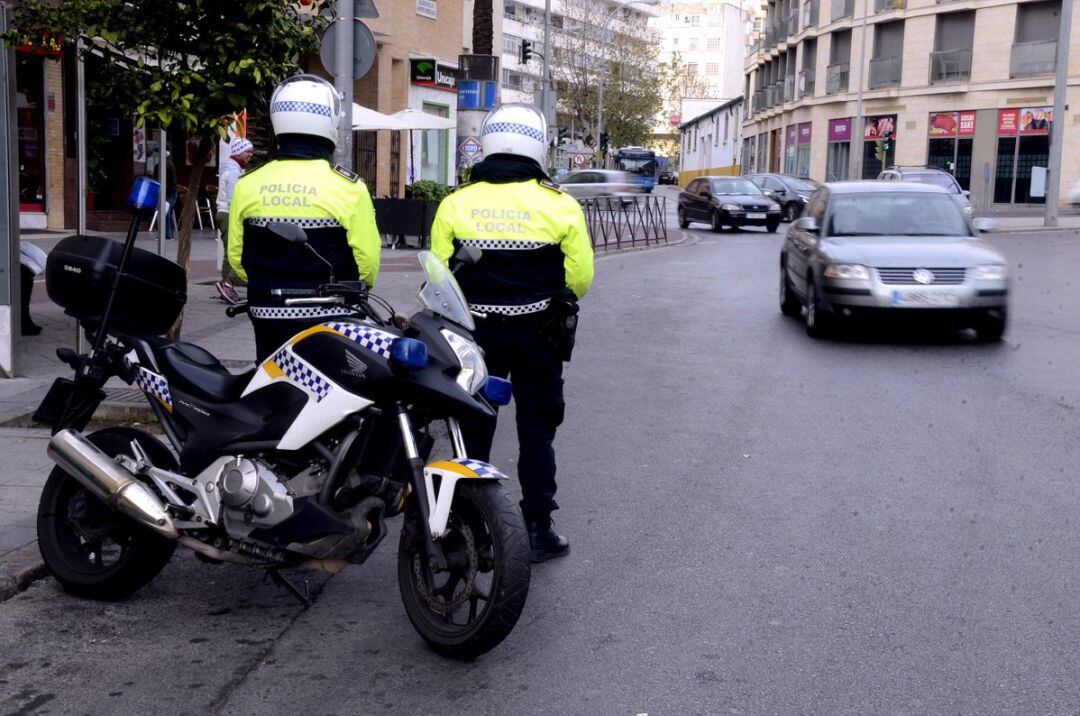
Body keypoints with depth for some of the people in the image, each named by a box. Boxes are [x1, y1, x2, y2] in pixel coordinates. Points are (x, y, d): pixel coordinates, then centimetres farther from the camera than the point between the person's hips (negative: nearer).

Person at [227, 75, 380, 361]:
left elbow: (236, 255, 8)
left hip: (267, 316, 4)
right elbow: (367, 259, -10)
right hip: (329, 318, -3)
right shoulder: (347, 187, -11)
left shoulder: (248, 185, 1)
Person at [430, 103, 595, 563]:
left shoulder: (455, 204, -5)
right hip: (537, 334, -1)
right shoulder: (559, 206, -9)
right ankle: (537, 528, 13)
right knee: (536, 431, 10)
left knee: (474, 430, 14)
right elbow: (580, 276, -6)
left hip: (475, 331, 1)